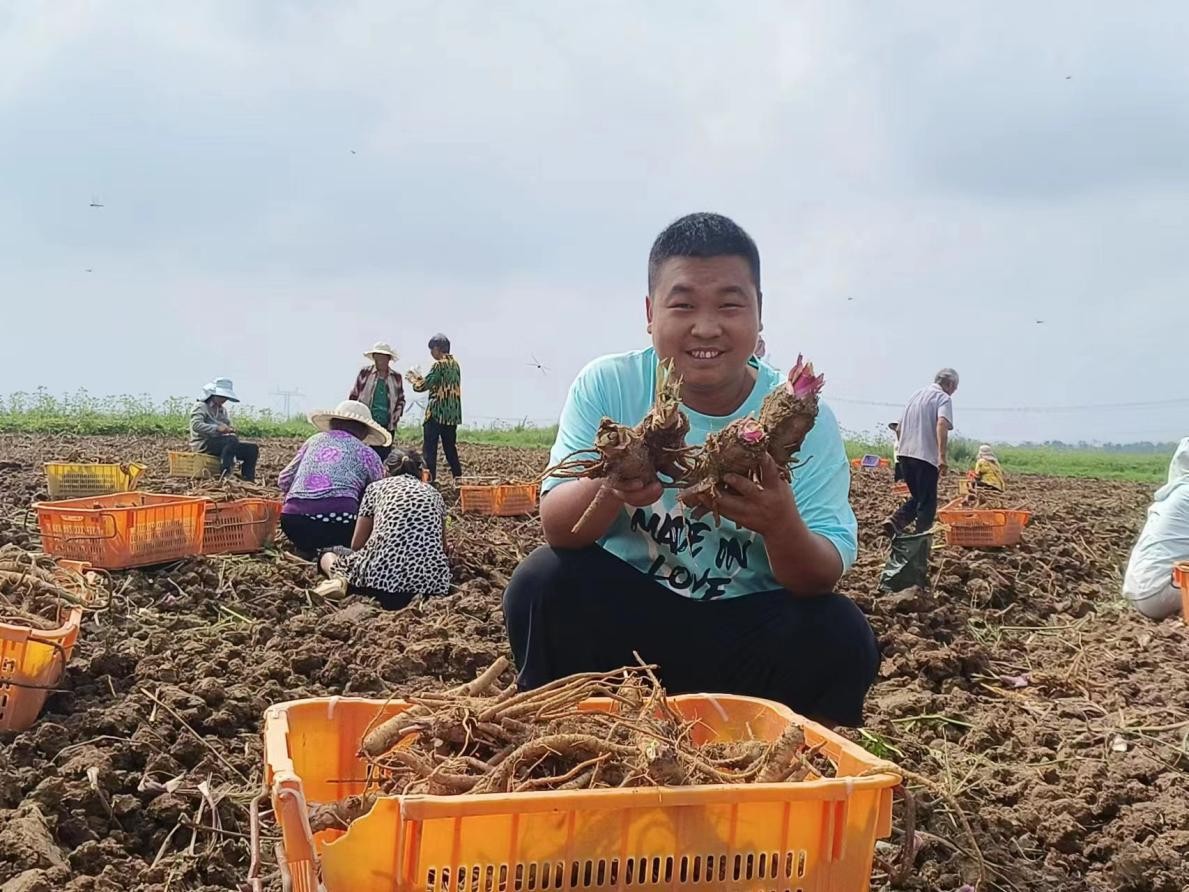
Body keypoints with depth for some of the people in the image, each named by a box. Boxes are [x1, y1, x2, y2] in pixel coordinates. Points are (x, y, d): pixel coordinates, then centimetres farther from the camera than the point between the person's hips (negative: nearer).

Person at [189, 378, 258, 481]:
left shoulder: (222, 410, 21)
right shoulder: (201, 407, -3)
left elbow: (227, 426, 21)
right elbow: (196, 425, -20)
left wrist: (229, 430, -5)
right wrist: (217, 428, -30)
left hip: (221, 443, 8)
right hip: (203, 444, -8)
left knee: (253, 448, -6)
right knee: (232, 440, -36)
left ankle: (248, 480, -13)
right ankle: (224, 476, -42)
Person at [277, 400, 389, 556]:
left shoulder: (314, 440, 22)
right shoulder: (367, 454, 12)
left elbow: (283, 481, 21)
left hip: (292, 524, 5)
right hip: (338, 523, -5)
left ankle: (307, 549, 6)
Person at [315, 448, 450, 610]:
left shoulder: (376, 487, 19)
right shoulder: (433, 493, 23)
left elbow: (356, 545, 20)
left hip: (382, 573, 0)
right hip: (431, 580, 0)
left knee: (328, 554, 31)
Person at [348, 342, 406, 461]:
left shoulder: (396, 377, 9)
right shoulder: (365, 373, 2)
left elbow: (401, 399, 20)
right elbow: (353, 396, 9)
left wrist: (397, 413, 4)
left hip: (387, 426, 2)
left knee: (384, 458, 3)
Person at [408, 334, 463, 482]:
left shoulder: (439, 365, -12)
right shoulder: (454, 363, 12)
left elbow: (422, 386, -14)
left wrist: (413, 379, 7)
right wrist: (420, 378, 22)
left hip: (437, 413, -8)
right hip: (453, 413, 8)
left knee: (430, 448, -3)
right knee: (450, 448, 15)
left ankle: (430, 479, -7)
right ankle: (458, 478, 15)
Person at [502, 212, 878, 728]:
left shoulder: (803, 417, -10)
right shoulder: (606, 386, -9)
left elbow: (823, 579, -15)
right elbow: (557, 529, -16)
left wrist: (783, 526, -39)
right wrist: (611, 487, -40)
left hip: (750, 633, 1)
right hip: (621, 614, 0)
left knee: (840, 636, -24)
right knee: (543, 581, -26)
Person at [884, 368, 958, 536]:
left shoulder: (916, 395, 19)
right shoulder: (943, 398, -4)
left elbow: (899, 428, 23)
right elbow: (942, 424, -22)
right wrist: (942, 457, -27)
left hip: (904, 453, 7)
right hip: (926, 456, -7)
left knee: (917, 497, 19)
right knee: (927, 503, 2)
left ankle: (895, 521, -1)